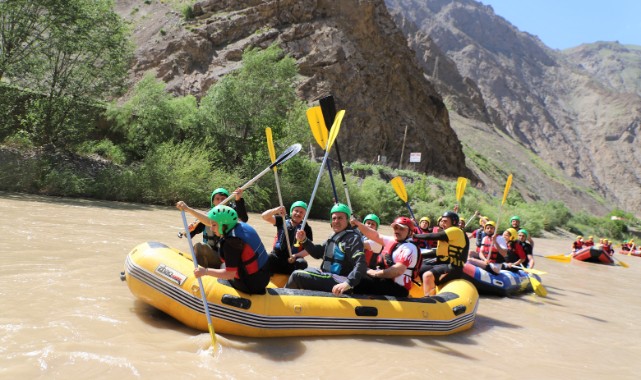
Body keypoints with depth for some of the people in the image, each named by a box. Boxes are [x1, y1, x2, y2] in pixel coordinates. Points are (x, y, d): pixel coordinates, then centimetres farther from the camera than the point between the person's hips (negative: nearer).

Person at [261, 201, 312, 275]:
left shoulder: (306, 228, 1)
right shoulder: (282, 220, 5)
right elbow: (264, 216, -5)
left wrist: (296, 256, -22)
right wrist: (276, 210, -26)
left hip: (292, 260, -1)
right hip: (277, 256, 2)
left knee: (302, 263, -33)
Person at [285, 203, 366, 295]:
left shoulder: (353, 238, -14)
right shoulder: (335, 236, 16)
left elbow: (361, 264, -26)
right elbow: (318, 253, 23)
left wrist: (348, 283, -40)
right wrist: (304, 240, 6)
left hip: (337, 285, -10)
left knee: (297, 275, -15)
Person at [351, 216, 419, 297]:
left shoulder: (409, 247, -14)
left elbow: (398, 270, -26)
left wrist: (375, 273, -17)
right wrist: (358, 224, 3)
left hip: (397, 289, -9)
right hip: (385, 281, 9)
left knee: (358, 281, -25)